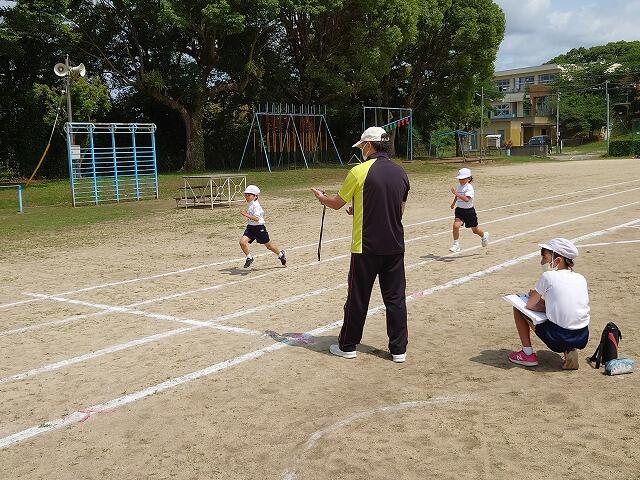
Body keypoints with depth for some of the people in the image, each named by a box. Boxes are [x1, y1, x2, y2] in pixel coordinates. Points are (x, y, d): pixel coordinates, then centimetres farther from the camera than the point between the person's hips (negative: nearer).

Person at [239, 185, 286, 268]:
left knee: (268, 244, 9)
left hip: (259, 227, -7)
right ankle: (249, 258, 5)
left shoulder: (255, 205, -20)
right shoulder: (249, 204, 8)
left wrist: (246, 215, -37)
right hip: (250, 227, 7)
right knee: (242, 242, -14)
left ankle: (281, 254, 34)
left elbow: (256, 218, -31)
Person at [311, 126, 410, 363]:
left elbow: (337, 203, -1)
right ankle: (399, 349, 14)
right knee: (395, 298, 10)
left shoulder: (359, 171, -11)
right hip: (395, 246, 4)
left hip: (366, 247, -4)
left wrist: (320, 197, 22)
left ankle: (347, 346, 20)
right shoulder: (400, 173, 5)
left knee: (358, 298, 7)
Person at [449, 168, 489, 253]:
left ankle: (484, 236, 47)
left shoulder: (469, 188, -20)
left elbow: (467, 199, -37)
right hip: (459, 210, 5)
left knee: (475, 230, 14)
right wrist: (454, 203, 22)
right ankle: (456, 245, -10)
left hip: (469, 211, -5)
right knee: (456, 225, -20)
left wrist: (456, 193, -41)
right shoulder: (459, 186, 2)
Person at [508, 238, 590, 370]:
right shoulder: (581, 279, 12)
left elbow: (529, 305, 1)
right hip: (582, 339, 6)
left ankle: (528, 354, 15)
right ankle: (569, 351, 14)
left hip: (558, 339, -6)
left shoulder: (548, 276, -4)